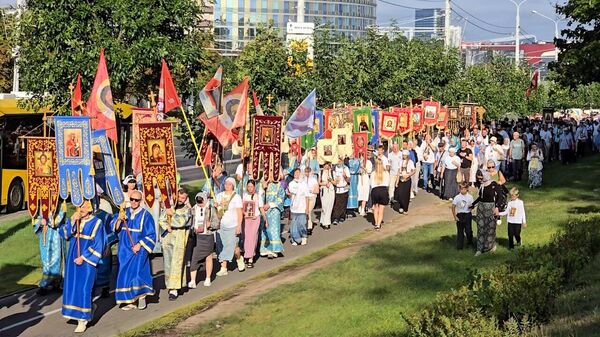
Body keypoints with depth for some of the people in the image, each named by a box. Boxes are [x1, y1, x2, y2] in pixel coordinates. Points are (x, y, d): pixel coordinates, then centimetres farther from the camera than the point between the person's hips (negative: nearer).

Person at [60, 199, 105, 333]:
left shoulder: (96, 223, -6)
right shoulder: (74, 220, 8)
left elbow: (97, 245, -9)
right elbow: (63, 233, -6)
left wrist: (83, 257, -14)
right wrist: (72, 221, -19)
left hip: (87, 261, -5)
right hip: (72, 260, 5)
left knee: (83, 289, -7)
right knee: (71, 287, 10)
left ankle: (83, 319, 1)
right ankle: (88, 308, 29)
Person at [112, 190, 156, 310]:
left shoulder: (145, 215, -6)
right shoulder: (124, 212, 7)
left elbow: (151, 235, -4)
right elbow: (114, 228, 1)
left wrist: (139, 245, -14)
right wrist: (119, 219, -17)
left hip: (139, 250, -4)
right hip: (125, 250, 5)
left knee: (136, 272, -15)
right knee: (125, 275, 4)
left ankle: (142, 297, 3)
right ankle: (130, 301, 11)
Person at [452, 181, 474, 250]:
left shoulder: (470, 197, -2)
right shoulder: (457, 197, -6)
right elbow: (453, 207, -2)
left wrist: (471, 206, -16)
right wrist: (455, 216, -5)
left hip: (467, 215, 1)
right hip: (460, 215, -1)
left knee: (468, 230, 5)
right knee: (460, 231, 2)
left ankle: (470, 242, 28)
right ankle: (459, 246, 9)